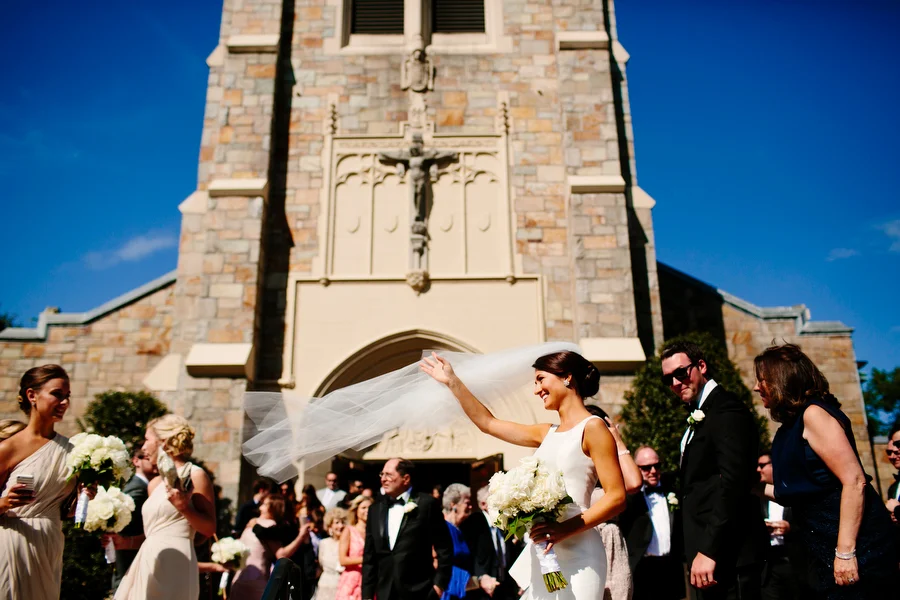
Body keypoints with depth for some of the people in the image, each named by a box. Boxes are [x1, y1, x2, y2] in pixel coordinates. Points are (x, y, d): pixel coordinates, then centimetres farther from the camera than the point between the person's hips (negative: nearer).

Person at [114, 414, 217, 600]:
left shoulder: (195, 475, -5)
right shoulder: (154, 484, 18)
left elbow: (209, 529, -10)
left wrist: (184, 507, -22)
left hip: (174, 562, -8)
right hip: (149, 561, 8)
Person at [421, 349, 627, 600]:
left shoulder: (592, 427, -6)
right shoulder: (547, 434, 14)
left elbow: (616, 498, -12)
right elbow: (488, 423, 20)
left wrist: (564, 529, -21)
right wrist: (452, 381, 20)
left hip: (575, 554, -7)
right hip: (543, 554, 7)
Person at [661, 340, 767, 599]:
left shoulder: (727, 410, -13)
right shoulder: (700, 415, 16)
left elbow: (733, 483, -22)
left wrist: (709, 550, -24)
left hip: (728, 556, -9)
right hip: (707, 549, 9)